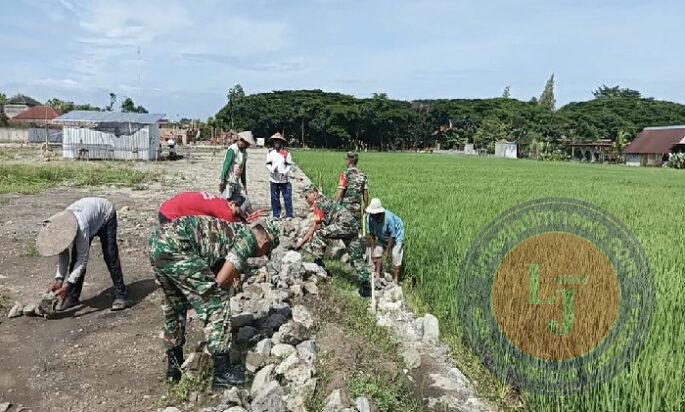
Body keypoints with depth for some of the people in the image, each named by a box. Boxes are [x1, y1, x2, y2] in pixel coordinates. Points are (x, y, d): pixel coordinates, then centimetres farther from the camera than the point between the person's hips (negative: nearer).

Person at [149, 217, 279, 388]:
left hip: (157, 239, 10)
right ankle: (222, 372, 8)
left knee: (174, 307, 27)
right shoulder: (248, 238, 3)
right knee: (216, 305, 0)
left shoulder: (232, 230, 29)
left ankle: (174, 366, 39)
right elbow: (222, 280, -4)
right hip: (176, 246, -10)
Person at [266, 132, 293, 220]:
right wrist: (272, 169, -13)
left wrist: (285, 172, -17)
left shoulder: (286, 153, -3)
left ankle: (289, 215, 11)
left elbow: (289, 165, -1)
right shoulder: (270, 153, 6)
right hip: (274, 179, 2)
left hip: (285, 179, -2)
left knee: (287, 197, 0)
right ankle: (276, 215, 19)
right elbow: (268, 164, 7)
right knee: (275, 198, 8)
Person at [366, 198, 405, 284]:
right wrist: (372, 250, -13)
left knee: (396, 256, -11)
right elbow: (371, 234, -12)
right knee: (377, 251, -6)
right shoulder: (370, 217, -24)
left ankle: (396, 280, -2)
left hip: (396, 235, -5)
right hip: (382, 237, 5)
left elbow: (392, 236, -28)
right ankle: (377, 275, 4)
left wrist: (387, 251, -22)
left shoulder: (388, 217, -39)